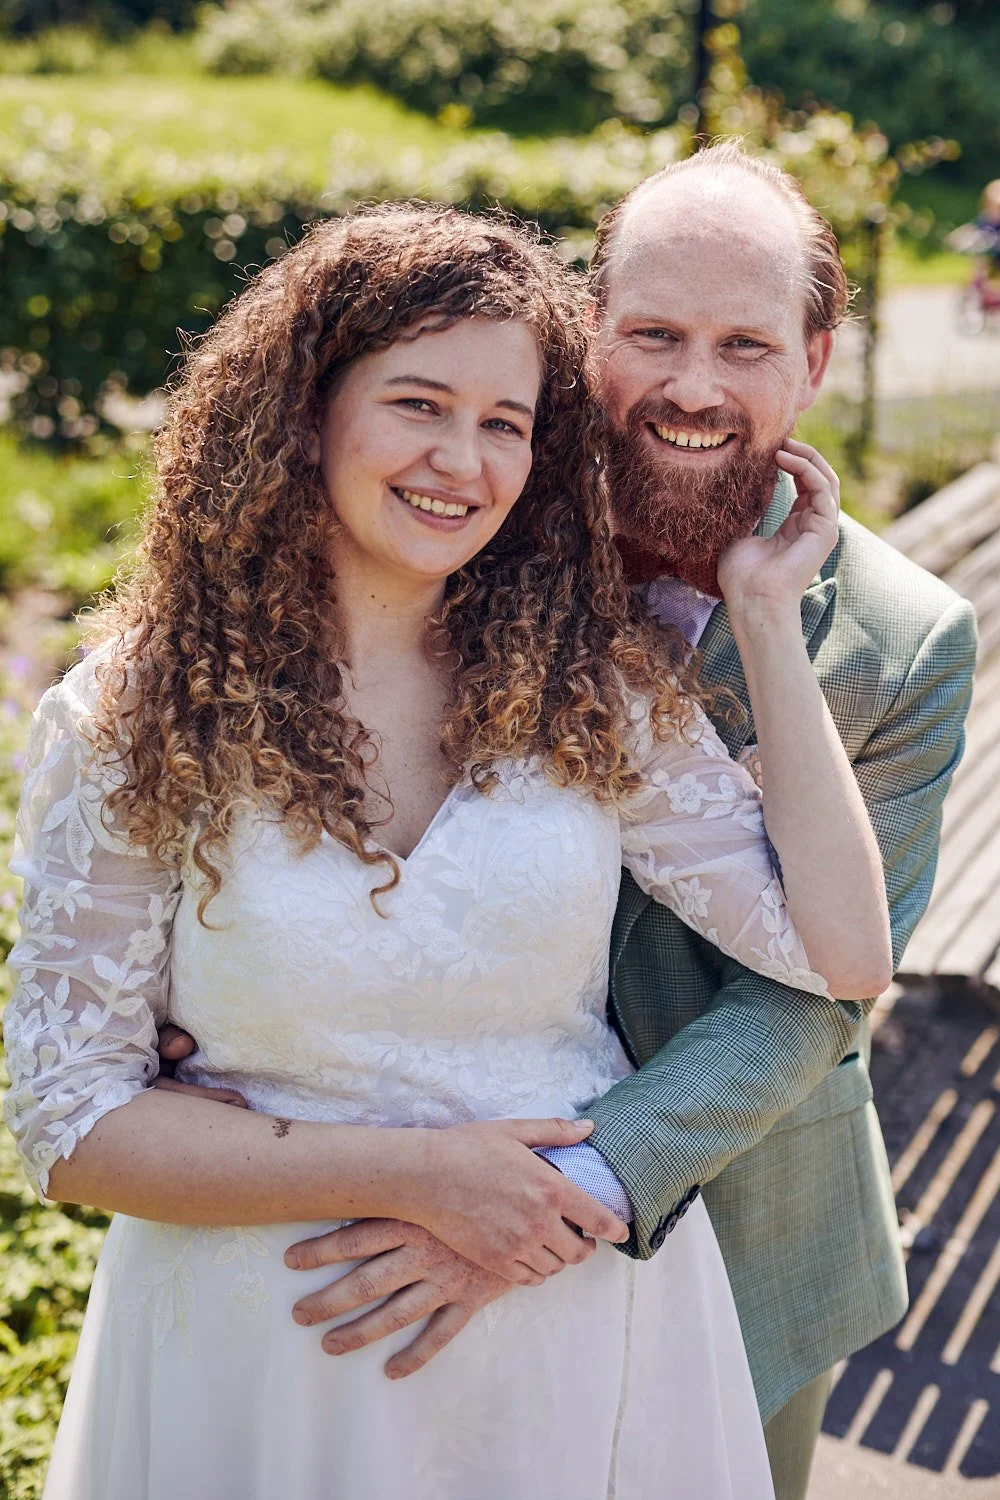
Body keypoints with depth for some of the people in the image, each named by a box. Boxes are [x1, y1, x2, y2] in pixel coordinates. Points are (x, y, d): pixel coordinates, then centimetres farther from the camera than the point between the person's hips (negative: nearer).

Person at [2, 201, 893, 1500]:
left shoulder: (597, 683, -6)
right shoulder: (127, 723, -12)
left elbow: (843, 954, -11)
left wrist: (767, 615, -11)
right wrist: (409, 1172, -20)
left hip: (584, 1316, 3)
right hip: (269, 1332, -2)